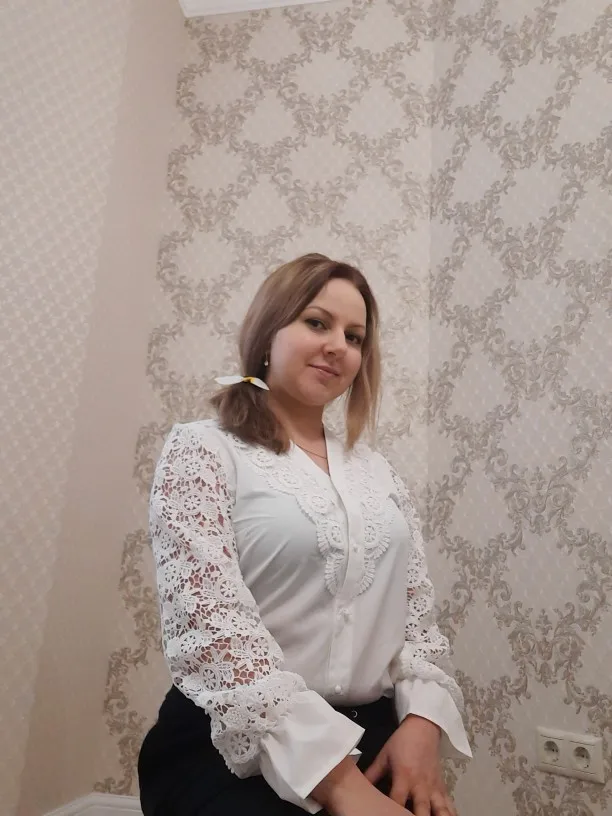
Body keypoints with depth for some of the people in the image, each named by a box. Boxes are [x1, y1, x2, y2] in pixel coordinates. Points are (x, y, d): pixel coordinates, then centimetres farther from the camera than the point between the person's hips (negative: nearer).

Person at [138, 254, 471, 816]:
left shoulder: (377, 472, 11)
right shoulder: (203, 450, -5)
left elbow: (417, 613, 9)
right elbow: (210, 627, -17)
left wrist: (423, 720, -9)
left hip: (375, 739, 5)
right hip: (230, 751, -5)